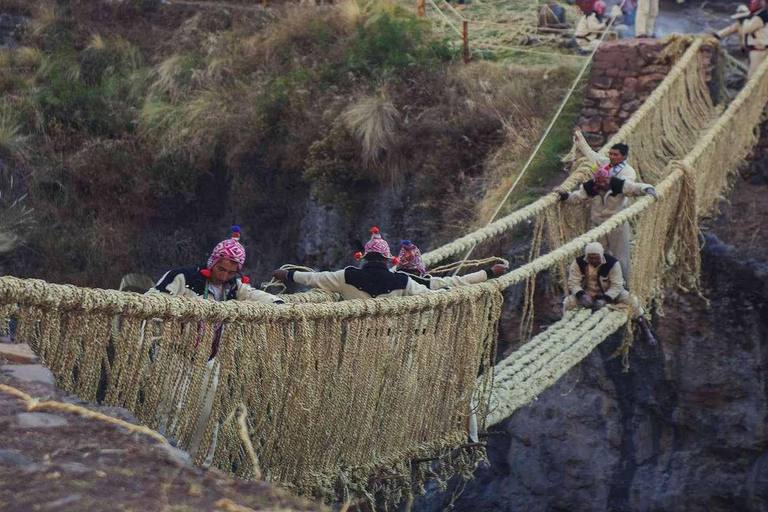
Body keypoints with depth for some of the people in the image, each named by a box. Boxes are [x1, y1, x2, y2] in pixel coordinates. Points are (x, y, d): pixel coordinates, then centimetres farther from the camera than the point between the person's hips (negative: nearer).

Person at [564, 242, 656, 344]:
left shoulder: (612, 263, -23)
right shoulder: (578, 263, -18)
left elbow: (616, 286, -24)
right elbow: (573, 282, -18)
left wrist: (605, 299, -39)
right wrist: (582, 295, -37)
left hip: (610, 293, -1)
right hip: (587, 294, 1)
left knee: (631, 300, -22)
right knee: (568, 302, -26)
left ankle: (646, 331, -5)